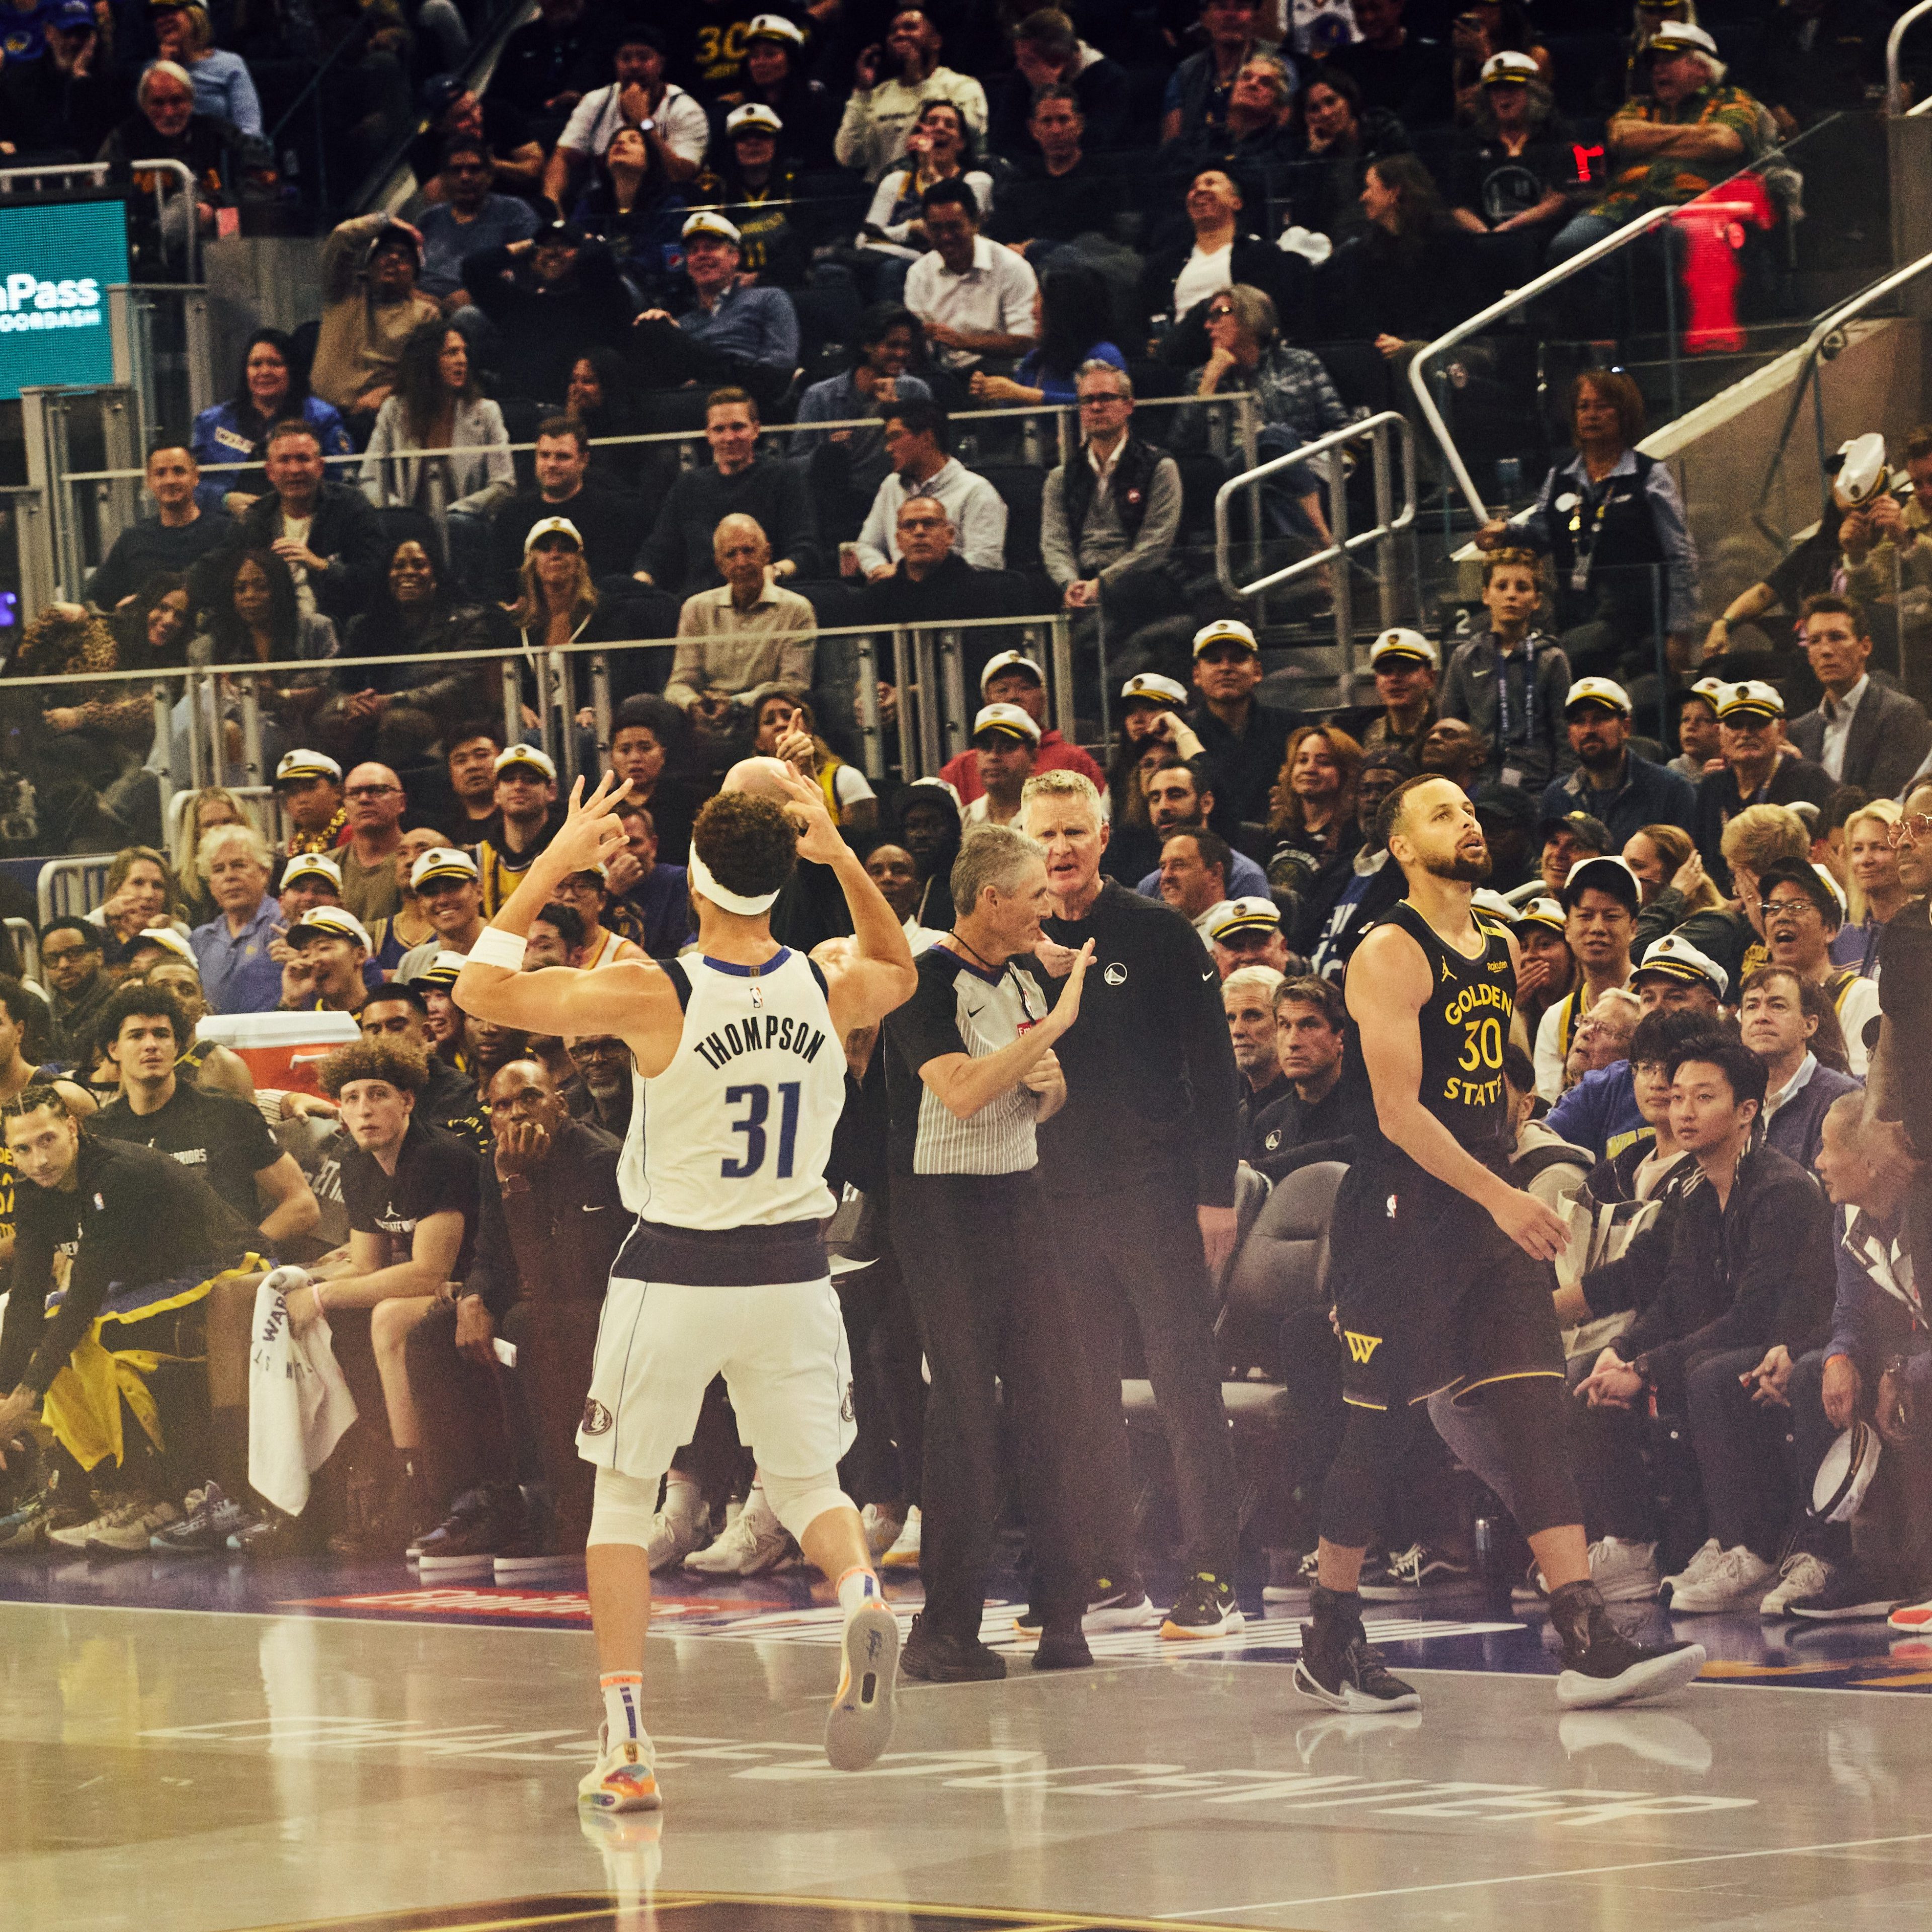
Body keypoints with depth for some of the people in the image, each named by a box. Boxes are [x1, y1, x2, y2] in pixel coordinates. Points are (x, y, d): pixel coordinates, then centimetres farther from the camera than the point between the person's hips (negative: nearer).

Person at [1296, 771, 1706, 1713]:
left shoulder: (1502, 954, 14)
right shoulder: (1390, 955, -12)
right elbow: (1398, 1112, -19)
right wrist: (1497, 1196, -26)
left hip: (1489, 1215, 7)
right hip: (1399, 1217, -7)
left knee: (1534, 1418, -3)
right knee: (1375, 1430, 0)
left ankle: (1588, 1643, -10)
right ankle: (1328, 1646, 13)